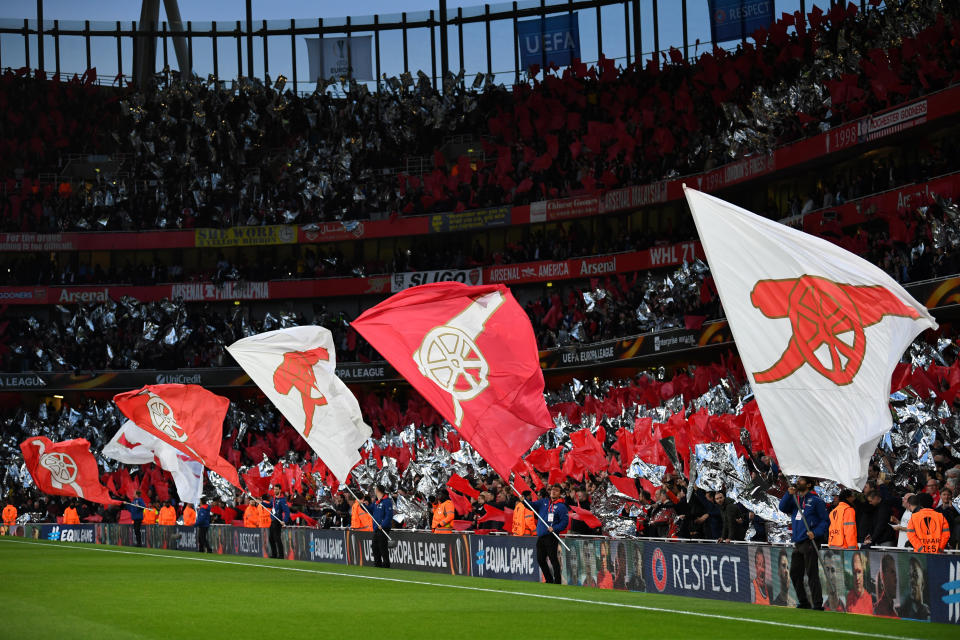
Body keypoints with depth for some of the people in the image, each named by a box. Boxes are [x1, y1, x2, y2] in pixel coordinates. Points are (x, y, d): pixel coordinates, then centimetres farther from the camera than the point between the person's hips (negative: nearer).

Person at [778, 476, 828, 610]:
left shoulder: (815, 500, -2)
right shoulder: (795, 499, 17)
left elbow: (825, 520, -4)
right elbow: (783, 507, 3)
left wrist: (815, 533, -18)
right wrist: (789, 494, -9)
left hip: (809, 542, -7)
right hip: (797, 542, 7)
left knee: (812, 574, -9)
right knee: (795, 574, 10)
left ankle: (817, 604, -8)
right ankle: (804, 602, 21)